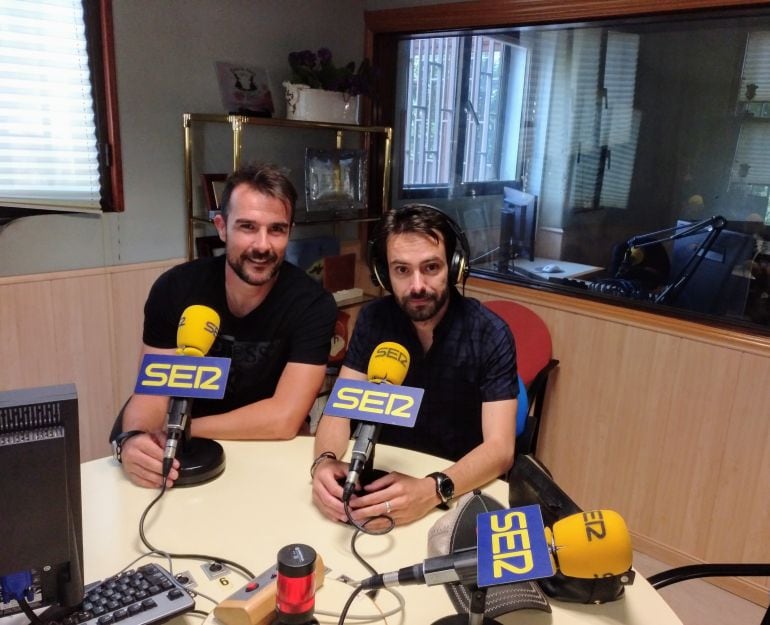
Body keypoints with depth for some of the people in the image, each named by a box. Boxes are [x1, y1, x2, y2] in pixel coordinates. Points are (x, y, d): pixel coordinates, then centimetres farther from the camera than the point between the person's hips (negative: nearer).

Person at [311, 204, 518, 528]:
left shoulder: (490, 335, -16)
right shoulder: (373, 319, -6)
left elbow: (499, 449, -20)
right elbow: (340, 408, -8)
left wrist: (431, 491, -38)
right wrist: (325, 462, -29)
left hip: (463, 486, -2)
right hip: (387, 473, 3)